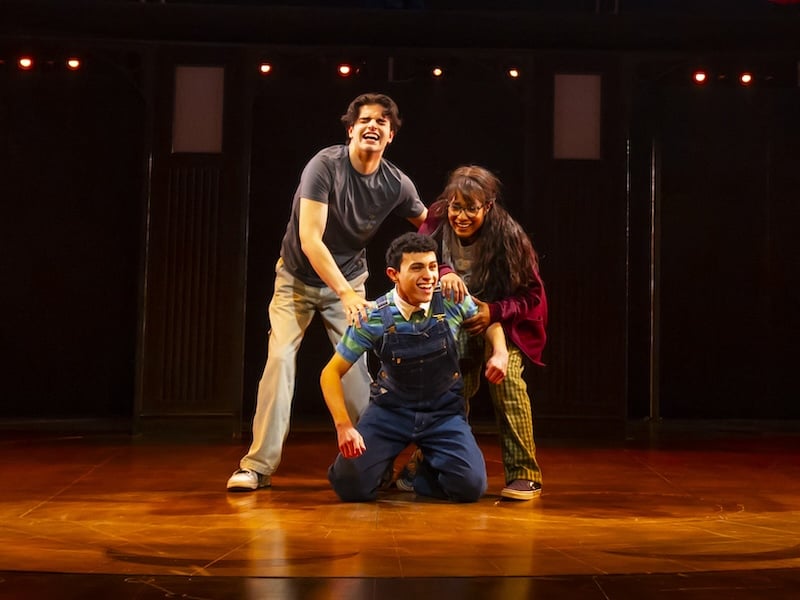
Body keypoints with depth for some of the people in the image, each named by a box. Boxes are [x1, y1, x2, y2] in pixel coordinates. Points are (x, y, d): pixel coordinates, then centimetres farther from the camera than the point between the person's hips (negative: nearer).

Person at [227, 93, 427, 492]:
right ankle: (259, 466, -10)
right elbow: (309, 239, -27)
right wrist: (346, 294, -35)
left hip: (349, 279, 3)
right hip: (298, 277, -3)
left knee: (356, 365, -6)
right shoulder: (325, 165, -22)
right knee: (280, 358, -14)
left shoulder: (397, 185, -10)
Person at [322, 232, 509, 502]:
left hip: (444, 410, 1)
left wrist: (500, 353, -15)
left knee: (471, 486, -18)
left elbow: (489, 322, 7)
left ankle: (421, 475, 17)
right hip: (391, 409, -1)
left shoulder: (452, 301, -15)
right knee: (351, 486, -16)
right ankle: (385, 468, 22)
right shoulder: (375, 319, -19)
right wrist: (344, 426, -24)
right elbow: (331, 373, -12)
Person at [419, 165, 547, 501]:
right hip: (455, 322, 3)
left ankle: (524, 474, -17)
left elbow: (533, 297, -19)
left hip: (503, 321, -3)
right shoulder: (438, 224, -17)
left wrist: (494, 312, -34)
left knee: (505, 377, -24)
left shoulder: (507, 235, -25)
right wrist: (443, 274, -43)